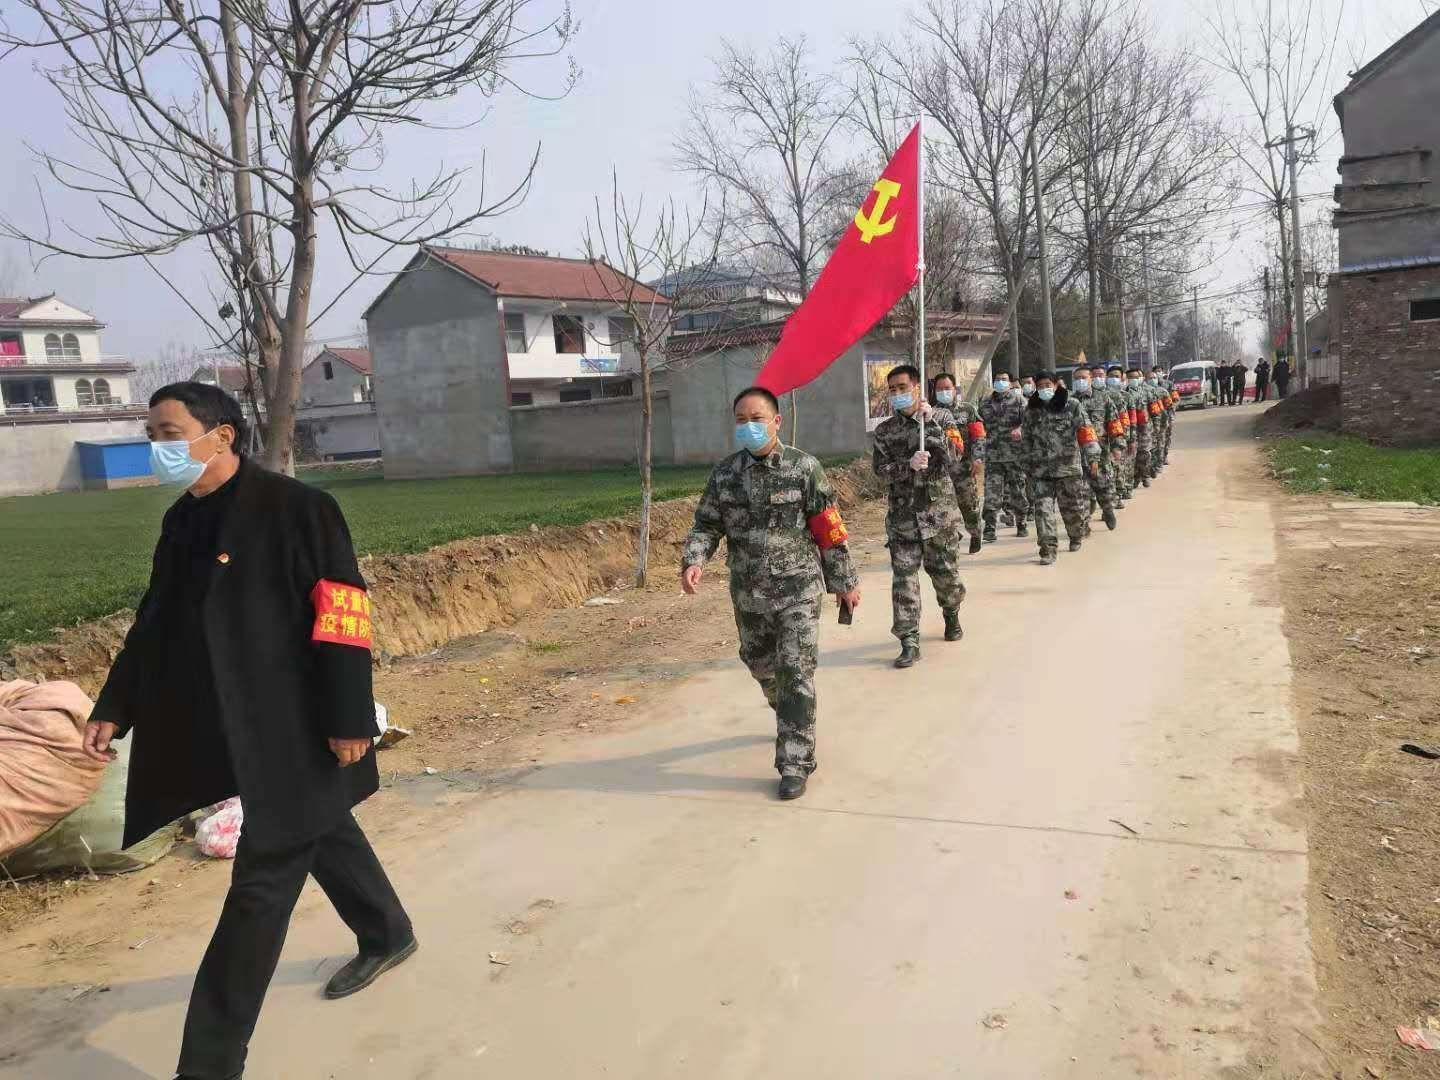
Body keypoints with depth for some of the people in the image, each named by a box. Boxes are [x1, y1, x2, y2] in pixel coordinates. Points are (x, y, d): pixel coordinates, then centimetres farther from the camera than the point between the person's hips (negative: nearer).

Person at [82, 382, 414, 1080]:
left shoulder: (296, 509, -17)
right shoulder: (183, 520, 8)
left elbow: (342, 616, -19)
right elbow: (154, 622, 16)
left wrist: (348, 719, -20)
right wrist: (115, 708, 13)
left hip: (297, 734, -8)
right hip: (236, 732, 8)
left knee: (261, 885, -1)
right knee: (320, 833, 24)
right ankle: (386, 936, 46)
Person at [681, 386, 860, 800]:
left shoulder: (803, 468, -9)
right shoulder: (724, 474, 1)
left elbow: (829, 530, -4)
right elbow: (706, 524, 5)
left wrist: (845, 581, 1)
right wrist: (693, 561, -15)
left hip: (798, 590, -4)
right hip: (748, 593, 5)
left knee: (795, 675, -6)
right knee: (763, 668, 21)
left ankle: (795, 764, 3)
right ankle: (792, 721, 49)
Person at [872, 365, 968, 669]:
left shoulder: (942, 419, 1)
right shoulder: (885, 430, 4)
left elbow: (955, 456, -12)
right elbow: (881, 470, -5)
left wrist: (930, 423, -16)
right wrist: (909, 465, -21)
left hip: (940, 510, 0)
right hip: (902, 515, 1)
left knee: (945, 572, 10)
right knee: (903, 578, -6)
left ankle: (952, 615, 40)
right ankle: (909, 642, -1)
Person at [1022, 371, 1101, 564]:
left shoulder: (1072, 406, -2)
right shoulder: (1031, 410, 9)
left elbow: (1085, 431, -7)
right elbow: (1028, 439, 18)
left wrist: (1093, 457, -14)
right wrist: (1028, 465, 20)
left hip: (1068, 466, -2)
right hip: (1041, 469, 2)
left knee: (1072, 507, 10)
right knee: (1043, 508, -8)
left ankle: (1076, 536, 37)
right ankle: (1048, 549, -4)